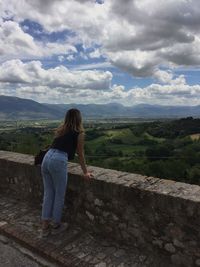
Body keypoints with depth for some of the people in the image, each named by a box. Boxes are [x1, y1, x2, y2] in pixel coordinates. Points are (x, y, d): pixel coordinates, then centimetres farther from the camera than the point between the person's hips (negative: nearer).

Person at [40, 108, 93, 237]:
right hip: (58, 160, -6)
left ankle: (45, 227, 25)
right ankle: (56, 225, 26)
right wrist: (85, 172, 15)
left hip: (46, 157, 7)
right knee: (59, 195, 11)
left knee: (48, 193, 16)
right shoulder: (79, 132, 5)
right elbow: (80, 154, 8)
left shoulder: (61, 129, 22)